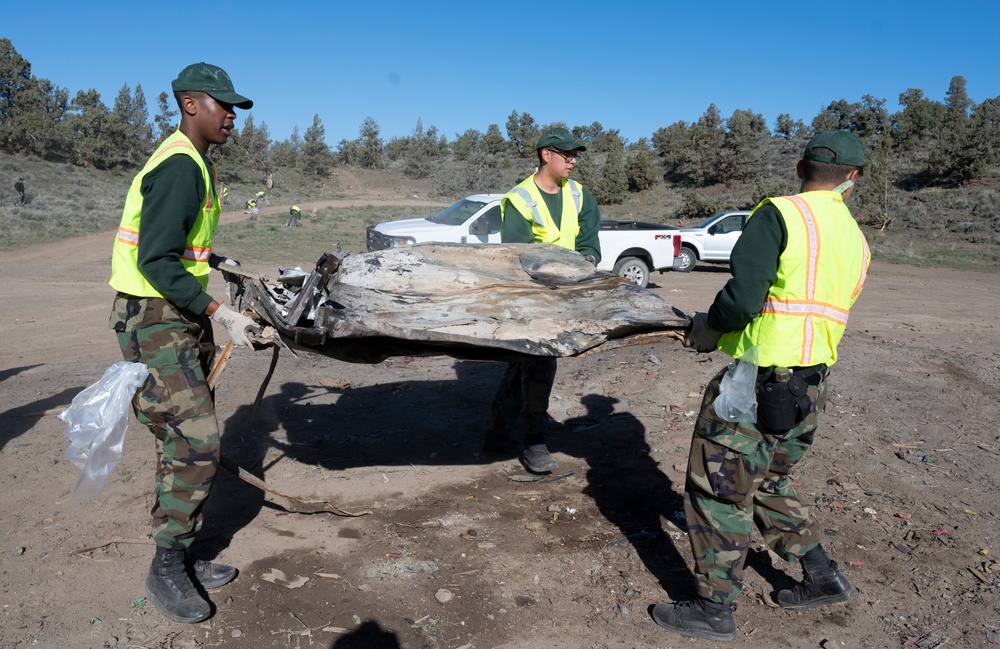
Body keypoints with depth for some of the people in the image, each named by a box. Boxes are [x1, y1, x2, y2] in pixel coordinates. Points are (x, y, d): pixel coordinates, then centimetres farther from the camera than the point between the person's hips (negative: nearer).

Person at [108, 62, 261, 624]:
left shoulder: (195, 164, 15)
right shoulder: (179, 167, -18)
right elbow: (156, 261, -24)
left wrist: (214, 262, 18)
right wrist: (218, 313, -25)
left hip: (185, 318, 10)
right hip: (156, 323, -10)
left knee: (189, 440, 12)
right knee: (196, 441, -10)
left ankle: (182, 559, 24)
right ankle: (166, 570, 5)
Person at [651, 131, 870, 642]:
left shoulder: (778, 215, -13)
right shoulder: (855, 239, 12)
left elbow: (742, 297, -23)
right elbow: (818, 311, 15)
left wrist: (710, 327, -1)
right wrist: (722, 330, 15)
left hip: (759, 382, -8)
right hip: (810, 385, 8)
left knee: (719, 490, 4)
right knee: (769, 482, 26)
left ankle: (713, 610, 15)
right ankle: (822, 577, 33)